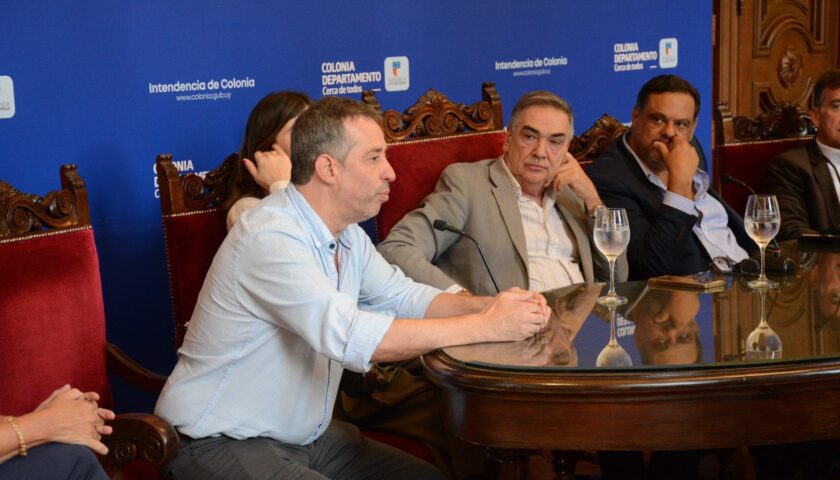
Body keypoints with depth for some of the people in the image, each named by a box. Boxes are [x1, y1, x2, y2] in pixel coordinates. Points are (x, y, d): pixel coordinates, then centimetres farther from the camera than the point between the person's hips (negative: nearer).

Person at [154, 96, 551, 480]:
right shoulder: (270, 236, -25)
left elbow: (402, 296, 9)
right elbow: (352, 337, -33)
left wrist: (487, 305, -10)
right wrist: (485, 327, -28)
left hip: (306, 436, 9)